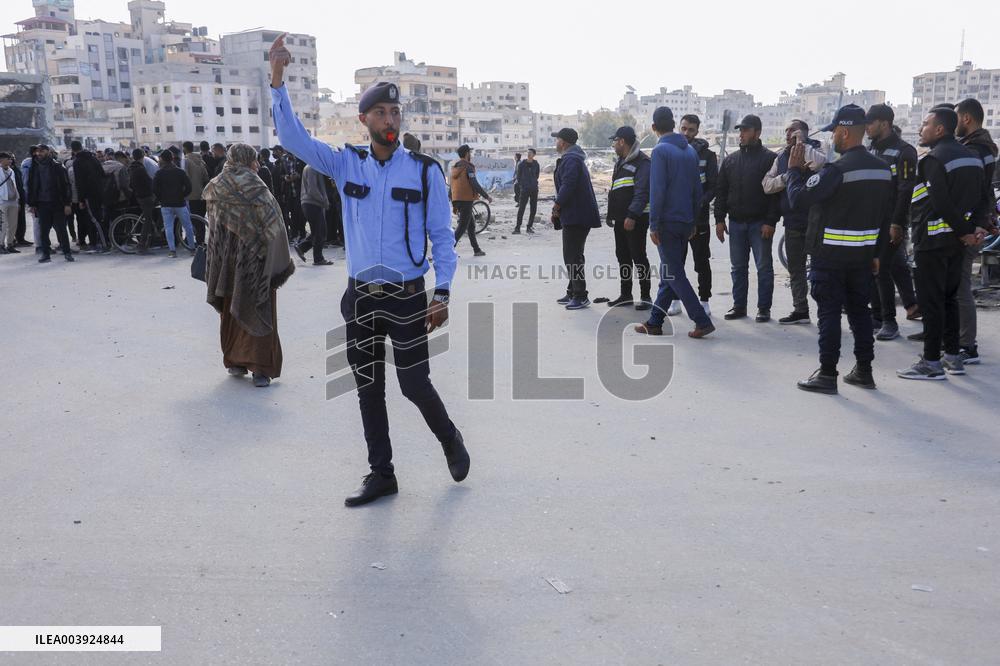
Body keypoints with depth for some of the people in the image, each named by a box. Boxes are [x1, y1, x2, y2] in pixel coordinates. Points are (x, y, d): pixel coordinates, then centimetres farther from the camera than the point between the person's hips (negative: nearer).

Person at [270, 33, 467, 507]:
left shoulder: (424, 171, -4)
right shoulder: (346, 163, 4)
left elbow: (442, 237, -2)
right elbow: (293, 137, -3)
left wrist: (442, 294, -9)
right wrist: (277, 79, -13)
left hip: (407, 298, -3)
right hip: (359, 297, 4)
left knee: (415, 385, -3)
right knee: (368, 390, 10)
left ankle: (451, 440, 28)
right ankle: (381, 474, 24)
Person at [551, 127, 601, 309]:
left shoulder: (571, 160, -15)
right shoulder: (571, 158, 20)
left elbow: (568, 186, -24)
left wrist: (557, 206, -12)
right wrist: (558, 209, 14)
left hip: (576, 217, -11)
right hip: (574, 216, 11)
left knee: (573, 257, -8)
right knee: (571, 256, 17)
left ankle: (580, 296, -4)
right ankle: (573, 293, 25)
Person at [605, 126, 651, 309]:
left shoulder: (642, 162, -11)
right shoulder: (621, 162, 19)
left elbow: (642, 192, -20)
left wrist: (632, 215, -27)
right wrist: (611, 214, 21)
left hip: (636, 220, -9)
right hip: (621, 219, 9)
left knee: (638, 256, -4)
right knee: (622, 256, 12)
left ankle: (645, 296, 4)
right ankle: (625, 295, 22)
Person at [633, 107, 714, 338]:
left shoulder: (660, 150, -10)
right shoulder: (690, 150, 12)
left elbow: (657, 191, -17)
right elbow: (697, 190, 13)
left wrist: (654, 225, -14)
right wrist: (693, 221, 19)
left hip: (667, 222, -8)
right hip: (686, 221, 8)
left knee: (674, 275, -4)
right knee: (669, 273, 12)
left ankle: (702, 321, -7)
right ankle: (654, 323, 19)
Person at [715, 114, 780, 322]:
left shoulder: (769, 159, -4)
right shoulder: (730, 160, 12)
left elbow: (776, 192, -9)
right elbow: (721, 191, 13)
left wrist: (771, 221, -16)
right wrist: (719, 219, 4)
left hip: (760, 224, -5)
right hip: (736, 223, 5)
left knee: (764, 267, 1)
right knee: (738, 267, 10)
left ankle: (764, 308, 7)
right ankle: (739, 306, 18)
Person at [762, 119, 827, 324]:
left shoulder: (811, 150, -4)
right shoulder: (782, 157, 12)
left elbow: (820, 162, -29)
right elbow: (767, 185, 2)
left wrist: (801, 143, -18)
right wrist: (787, 177, -14)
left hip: (813, 220, -7)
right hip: (792, 221, 7)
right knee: (795, 268, 13)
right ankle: (800, 310, 24)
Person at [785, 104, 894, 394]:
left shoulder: (837, 170, -18)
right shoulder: (883, 169, 7)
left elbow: (798, 200, -21)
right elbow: (885, 215, 11)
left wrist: (795, 169, -5)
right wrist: (877, 252, 17)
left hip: (830, 255, -7)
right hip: (863, 255, 7)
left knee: (829, 313, -1)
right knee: (860, 310, 15)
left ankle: (827, 374, 4)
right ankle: (864, 370, 22)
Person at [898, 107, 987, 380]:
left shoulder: (932, 159, -14)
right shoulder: (972, 157, 13)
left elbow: (941, 203, -20)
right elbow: (982, 198, 11)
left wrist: (964, 231, -11)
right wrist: (974, 228, 4)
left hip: (933, 239, -9)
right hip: (957, 241, 9)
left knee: (930, 301, -4)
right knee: (949, 298, 17)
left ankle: (931, 362, -1)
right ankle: (953, 357, 22)